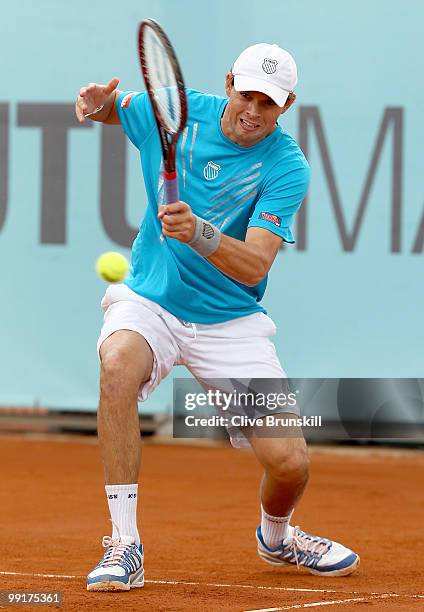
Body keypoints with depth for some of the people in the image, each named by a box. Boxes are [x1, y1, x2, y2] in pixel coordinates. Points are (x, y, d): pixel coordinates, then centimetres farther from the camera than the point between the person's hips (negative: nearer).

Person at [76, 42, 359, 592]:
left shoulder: (286, 168, -14)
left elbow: (255, 266, -24)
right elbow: (104, 107, 14)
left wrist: (199, 233, -44)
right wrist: (96, 103, -11)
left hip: (231, 321, -1)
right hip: (149, 302, 1)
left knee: (289, 461, -12)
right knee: (118, 362, -35)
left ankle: (276, 537, 28)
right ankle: (125, 547, -28)